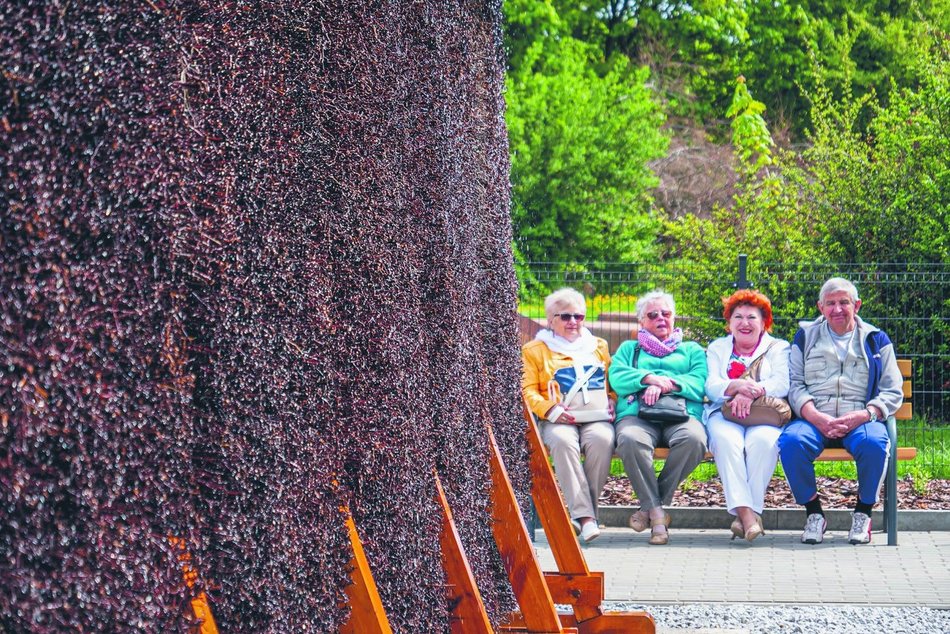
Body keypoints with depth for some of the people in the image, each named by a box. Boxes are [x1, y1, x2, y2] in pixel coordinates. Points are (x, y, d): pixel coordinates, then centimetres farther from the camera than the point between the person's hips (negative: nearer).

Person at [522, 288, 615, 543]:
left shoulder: (599, 347, 27)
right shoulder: (534, 350, 18)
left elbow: (613, 383, 23)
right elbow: (528, 391, 7)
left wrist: (611, 403, 0)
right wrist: (551, 410, -11)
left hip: (596, 416, 2)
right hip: (558, 420, -1)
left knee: (601, 439, -35)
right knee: (562, 441, -37)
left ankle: (583, 513, -28)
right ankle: (584, 515, -40)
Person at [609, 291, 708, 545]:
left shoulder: (692, 350, 29)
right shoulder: (629, 349, 32)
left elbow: (700, 383, 8)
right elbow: (617, 377, 10)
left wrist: (667, 384, -9)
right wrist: (649, 378, -7)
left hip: (682, 413, 0)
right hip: (636, 414, 0)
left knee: (693, 440, -37)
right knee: (630, 440, -39)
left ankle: (652, 504, -21)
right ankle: (657, 513, -29)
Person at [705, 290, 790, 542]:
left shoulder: (778, 348, 18)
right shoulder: (717, 348, 22)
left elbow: (782, 384, -1)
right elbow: (711, 386, 5)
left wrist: (751, 393, -19)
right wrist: (738, 386, -18)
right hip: (725, 415, 1)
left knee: (762, 441, -36)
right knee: (727, 440, -35)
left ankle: (752, 510, -33)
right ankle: (745, 512, -43)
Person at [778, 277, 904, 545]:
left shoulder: (876, 340, 16)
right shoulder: (805, 336, 18)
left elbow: (893, 392, 9)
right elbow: (794, 383, 6)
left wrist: (862, 415, -11)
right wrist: (815, 417, -13)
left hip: (860, 420, 0)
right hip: (813, 419, 1)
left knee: (874, 443, -35)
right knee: (791, 441, -33)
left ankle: (863, 513, -12)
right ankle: (814, 513, -14)